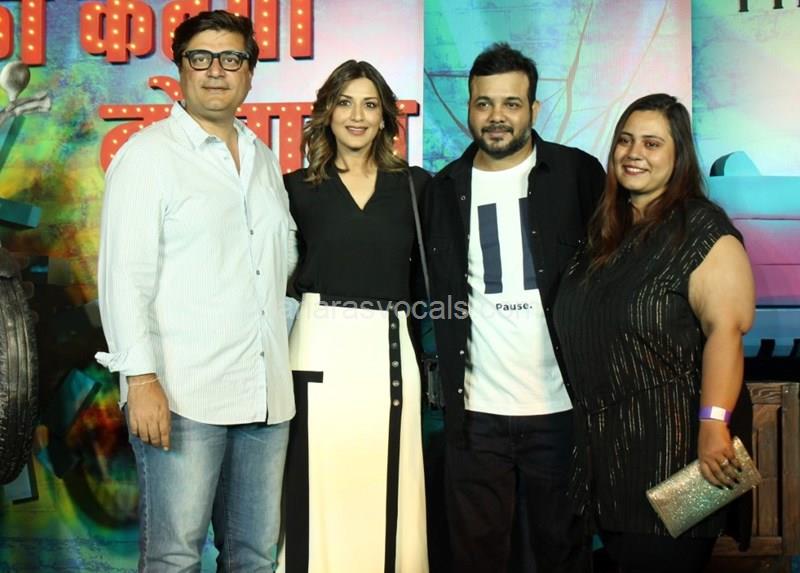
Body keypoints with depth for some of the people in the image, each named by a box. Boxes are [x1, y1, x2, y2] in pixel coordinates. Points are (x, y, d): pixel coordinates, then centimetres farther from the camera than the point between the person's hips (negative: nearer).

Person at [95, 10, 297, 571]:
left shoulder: (264, 160, 17)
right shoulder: (148, 154, -1)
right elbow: (124, 274, -8)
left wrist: (285, 350, 13)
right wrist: (141, 378, -16)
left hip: (266, 393, 6)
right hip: (183, 396, -5)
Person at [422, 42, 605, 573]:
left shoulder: (579, 175, 0)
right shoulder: (445, 188, 7)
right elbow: (438, 294, 12)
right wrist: (449, 383, 4)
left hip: (561, 407, -1)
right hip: (475, 410, 2)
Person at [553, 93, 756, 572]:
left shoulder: (701, 227, -11)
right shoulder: (606, 228, 10)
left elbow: (725, 329, -21)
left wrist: (714, 425, -29)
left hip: (670, 446, -6)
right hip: (606, 443, 7)